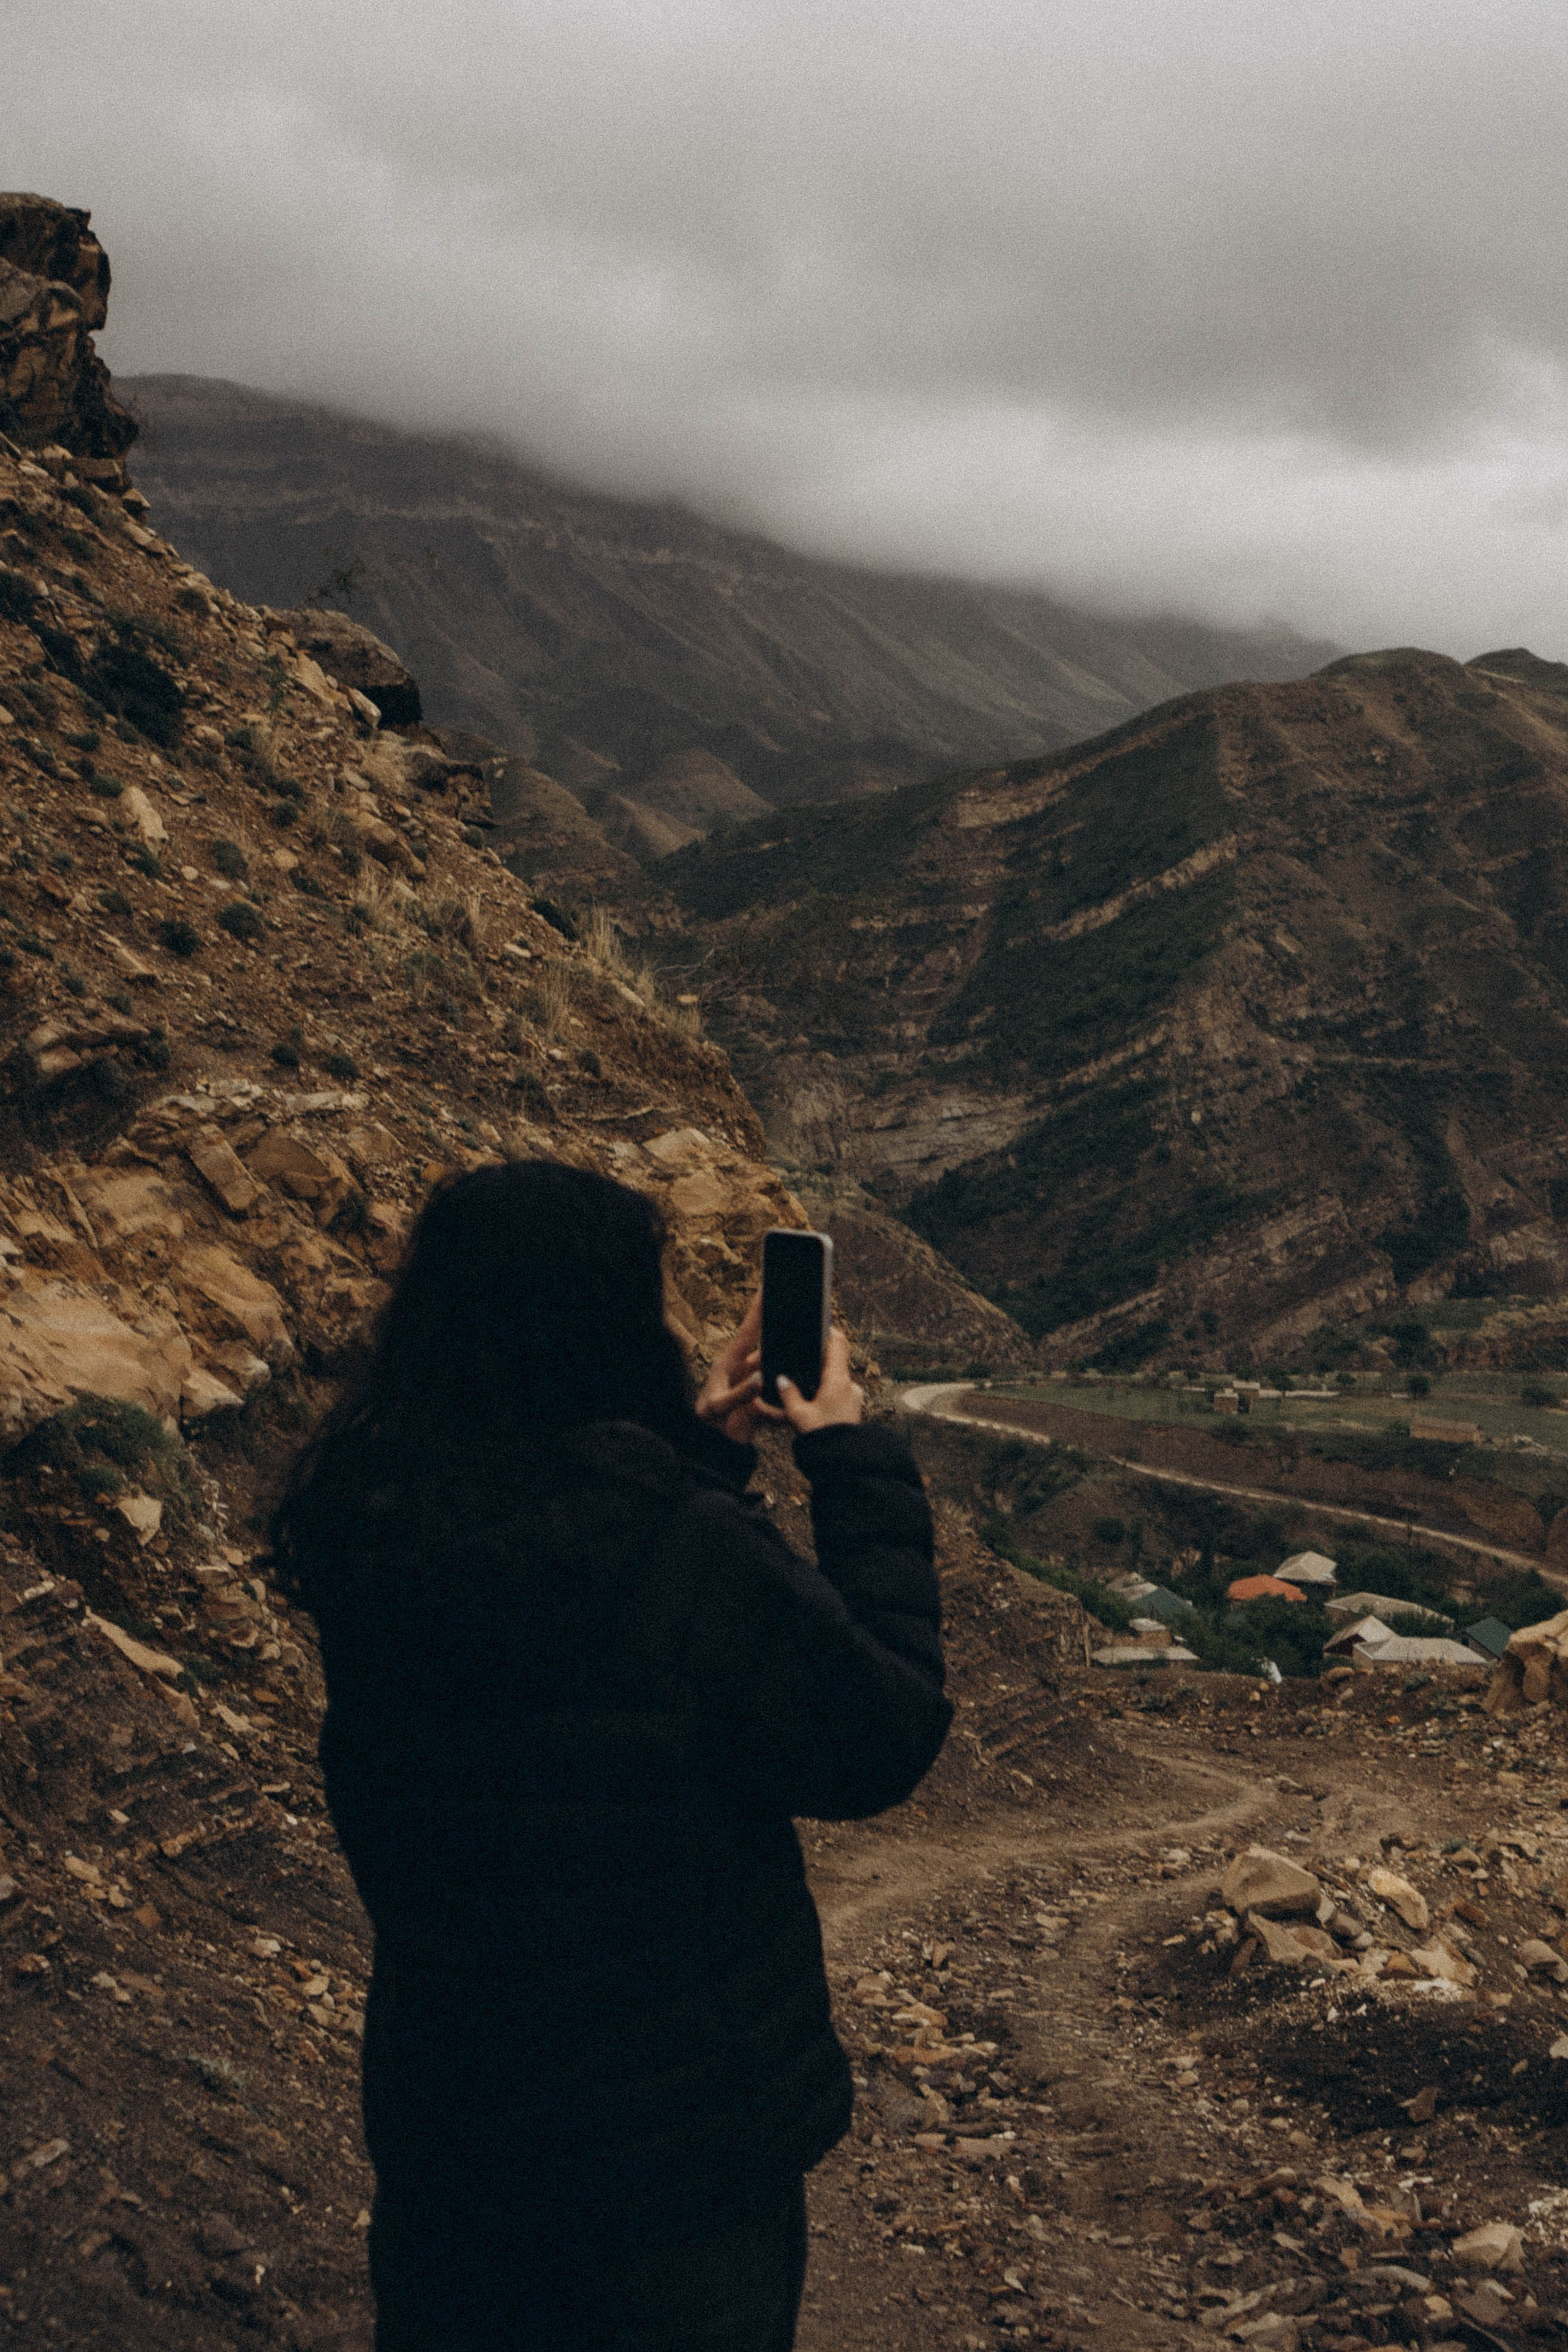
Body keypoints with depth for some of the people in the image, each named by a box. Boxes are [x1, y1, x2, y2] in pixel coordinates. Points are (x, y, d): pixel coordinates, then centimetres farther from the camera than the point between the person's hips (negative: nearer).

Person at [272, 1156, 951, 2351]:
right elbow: (884, 1739, -15)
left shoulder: (372, 1531, -9)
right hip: (682, 2130, -5)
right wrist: (854, 1458, -9)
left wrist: (701, 1446, 5)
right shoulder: (691, 1551, -29)